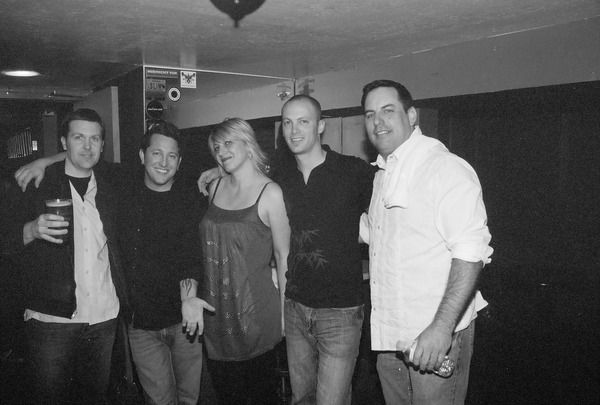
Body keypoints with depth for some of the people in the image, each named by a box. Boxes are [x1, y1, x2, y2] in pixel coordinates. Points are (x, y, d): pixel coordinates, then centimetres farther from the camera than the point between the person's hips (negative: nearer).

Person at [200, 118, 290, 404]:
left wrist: (285, 311, -8)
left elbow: (283, 256, -9)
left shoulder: (269, 193, -11)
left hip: (255, 310, -5)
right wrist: (192, 294, 8)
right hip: (215, 307, 5)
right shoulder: (215, 188, 5)